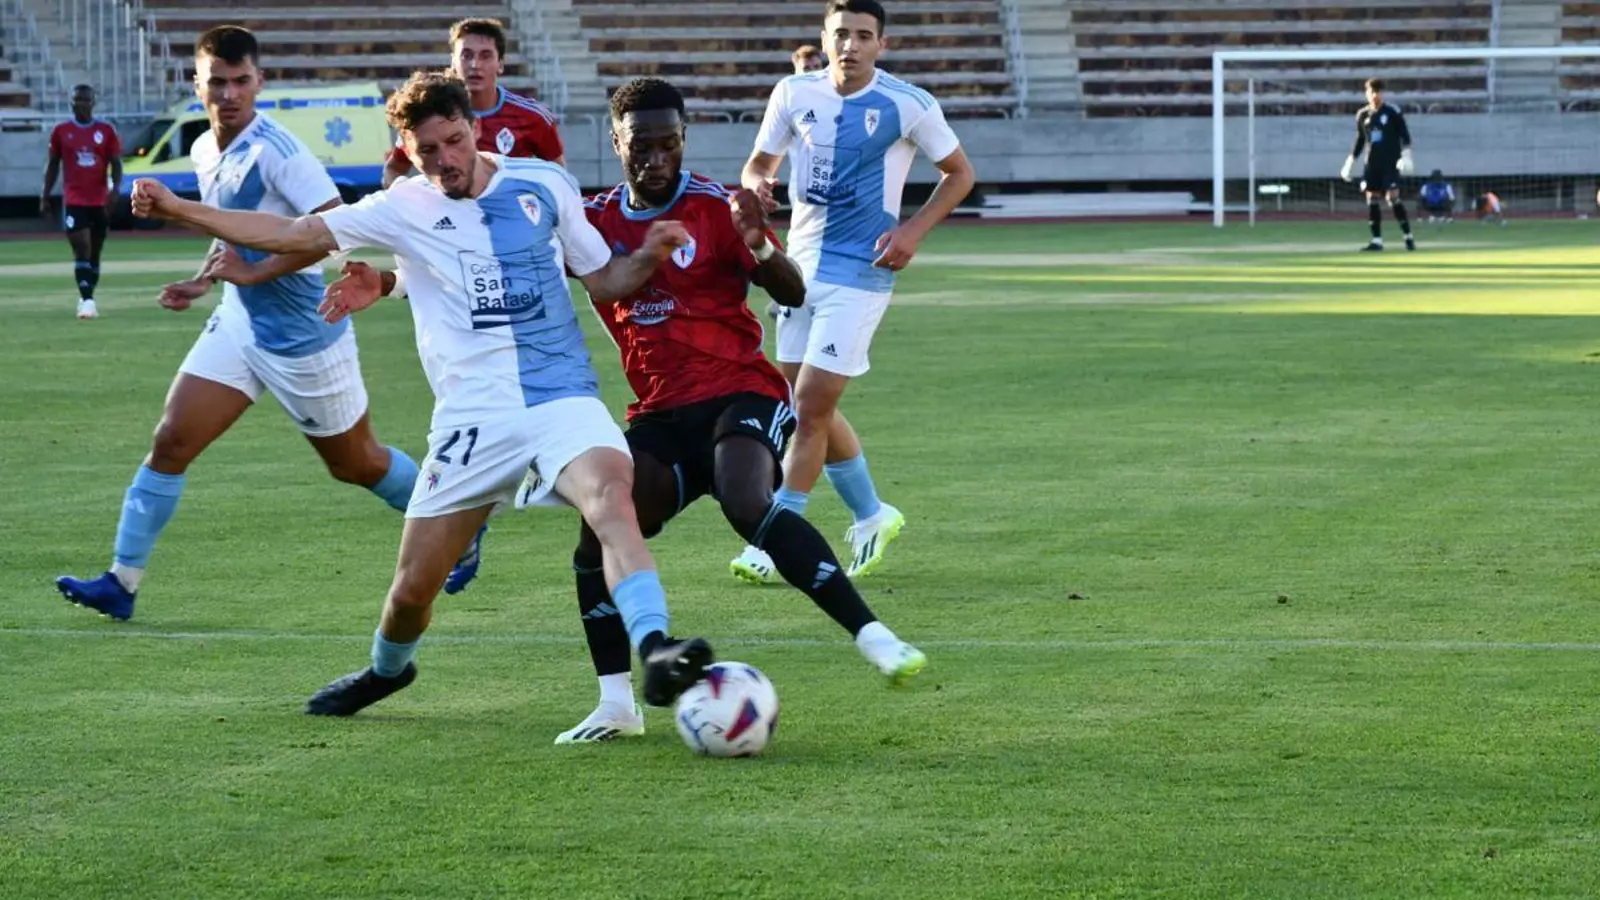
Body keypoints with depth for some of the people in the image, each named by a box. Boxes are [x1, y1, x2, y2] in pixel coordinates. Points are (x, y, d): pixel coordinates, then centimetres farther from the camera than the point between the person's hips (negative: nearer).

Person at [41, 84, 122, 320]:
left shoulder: (106, 131, 3)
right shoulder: (61, 131, 3)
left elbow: (116, 163, 2)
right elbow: (53, 165, 10)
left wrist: (116, 189, -14)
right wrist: (45, 197, 8)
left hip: (100, 201, 2)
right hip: (74, 201, -2)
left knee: (95, 252, 10)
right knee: (81, 249, -14)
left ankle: (87, 299, 22)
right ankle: (87, 300, -19)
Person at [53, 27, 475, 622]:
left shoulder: (274, 150, -22)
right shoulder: (204, 151, 5)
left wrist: (255, 272, -29)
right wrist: (204, 280, 8)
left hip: (304, 333, -7)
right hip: (239, 322, 7)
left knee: (356, 465, 9)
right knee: (171, 441, -4)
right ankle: (122, 582, -1)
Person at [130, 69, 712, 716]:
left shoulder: (542, 184, 6)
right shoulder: (403, 209, 5)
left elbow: (604, 281, 14)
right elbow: (292, 234, 5)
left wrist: (649, 257, -7)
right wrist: (175, 209, 0)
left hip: (562, 396, -1)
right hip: (472, 417, 1)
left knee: (612, 499, -33)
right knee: (413, 588, 5)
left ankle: (657, 653, -46)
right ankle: (386, 670, 38)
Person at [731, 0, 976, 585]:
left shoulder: (909, 106, -9)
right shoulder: (795, 94, 0)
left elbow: (959, 173, 3)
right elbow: (760, 162, 10)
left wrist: (915, 231, -10)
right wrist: (757, 185, -14)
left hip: (859, 273, -5)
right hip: (802, 265, 5)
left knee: (810, 407, -10)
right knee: (811, 406, 11)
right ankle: (871, 516, 31)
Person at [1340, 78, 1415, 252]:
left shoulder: (1393, 112, -3)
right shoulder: (1362, 115, 9)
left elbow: (1405, 135, -2)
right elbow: (1360, 140, 18)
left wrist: (1406, 154, -15)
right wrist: (1351, 160, 15)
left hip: (1391, 162, -5)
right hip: (1372, 163, 5)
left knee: (1392, 196, -13)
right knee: (1371, 199, 0)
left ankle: (1408, 236, -4)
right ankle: (1377, 240, 4)